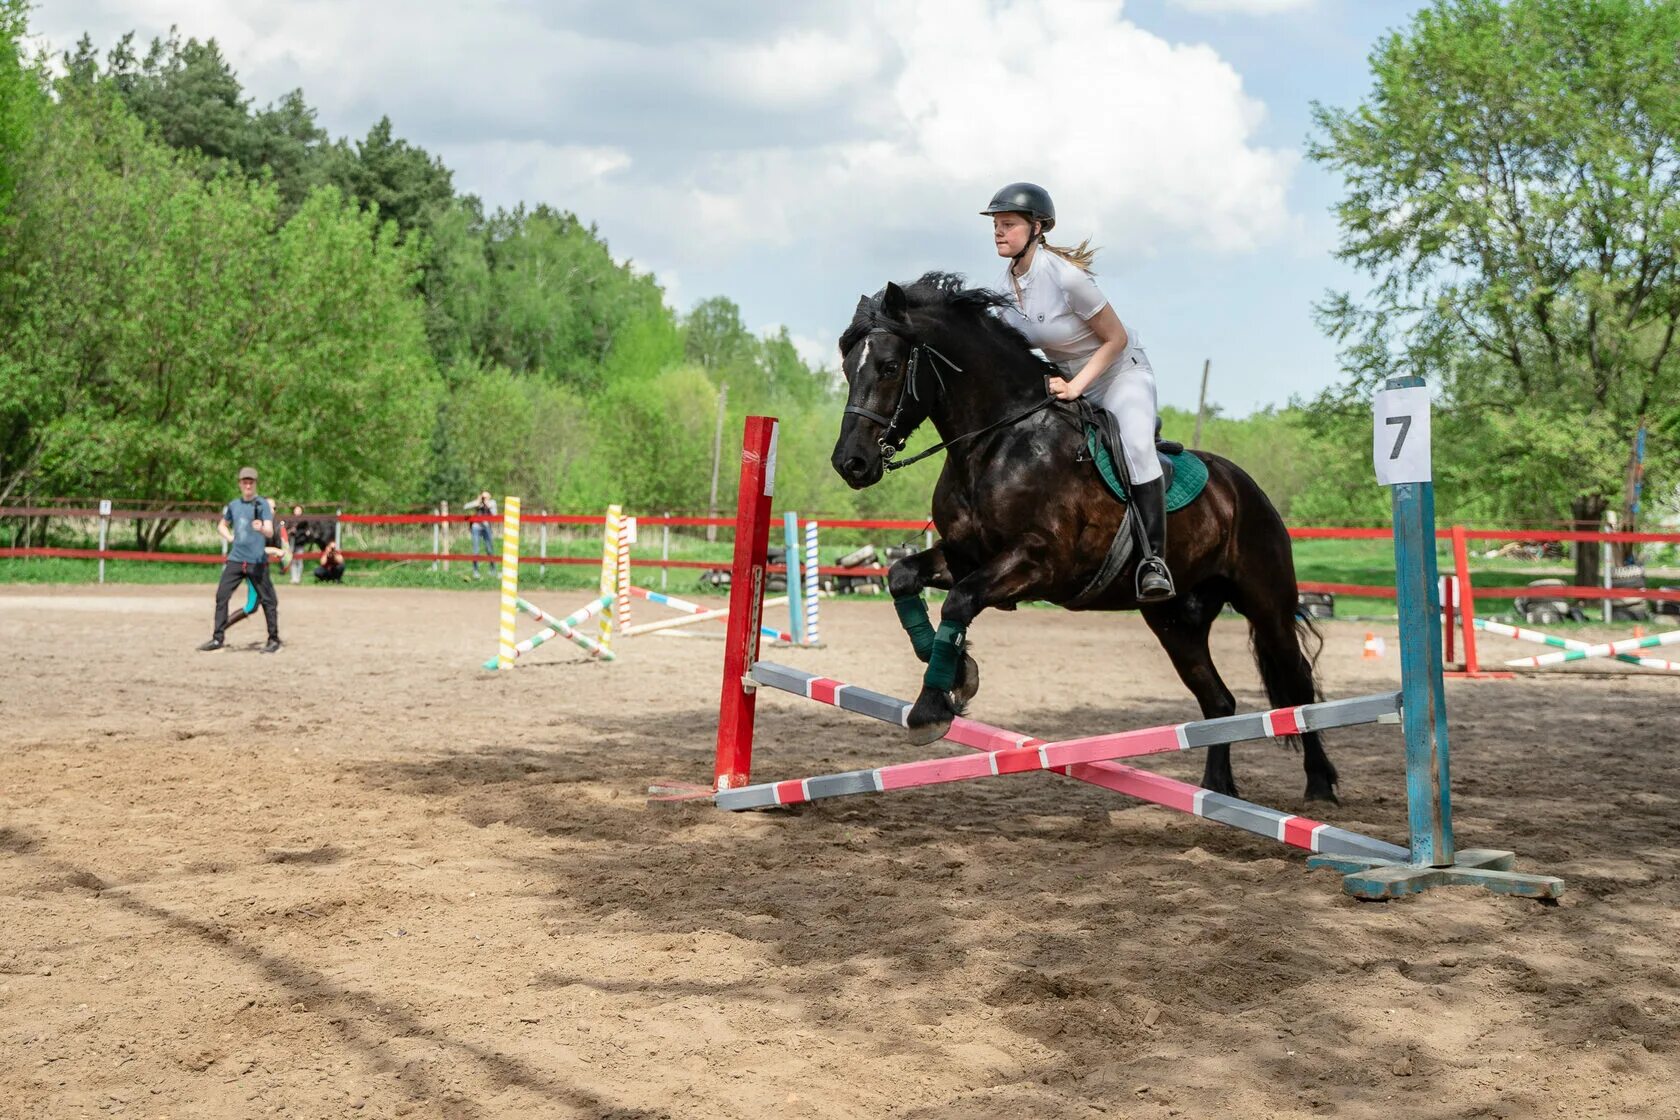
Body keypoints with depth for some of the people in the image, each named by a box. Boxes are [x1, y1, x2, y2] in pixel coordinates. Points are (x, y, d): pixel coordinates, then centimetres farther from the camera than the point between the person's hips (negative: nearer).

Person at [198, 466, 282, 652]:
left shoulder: (263, 504, -4)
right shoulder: (233, 505, 11)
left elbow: (270, 531, -16)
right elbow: (222, 525, 29)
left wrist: (261, 529, -39)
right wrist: (230, 538, 10)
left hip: (257, 561, -5)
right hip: (235, 559, 5)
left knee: (267, 600, -3)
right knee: (221, 596, 0)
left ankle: (274, 640, 7)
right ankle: (218, 638, 8)